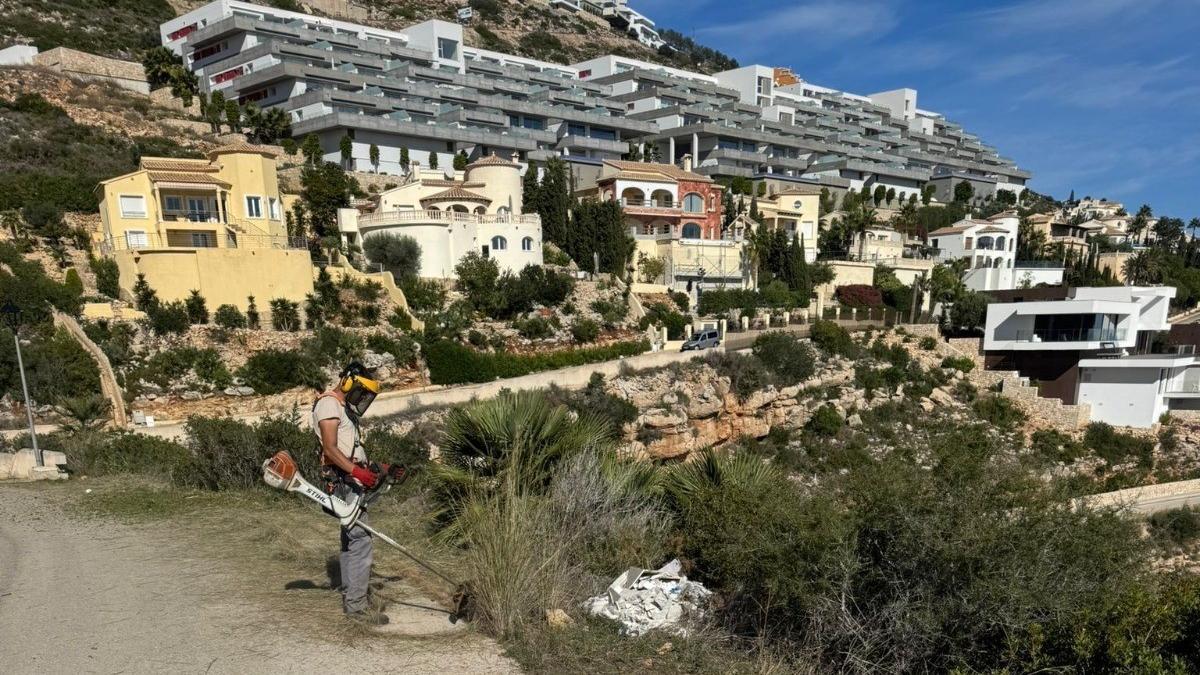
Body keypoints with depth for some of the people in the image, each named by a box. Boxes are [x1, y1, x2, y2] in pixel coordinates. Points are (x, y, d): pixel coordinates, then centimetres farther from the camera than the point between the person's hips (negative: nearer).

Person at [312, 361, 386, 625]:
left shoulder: (343, 409, 22)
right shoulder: (329, 404, -9)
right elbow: (331, 449, -19)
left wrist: (374, 470, 17)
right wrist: (357, 471, -29)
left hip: (352, 482, 11)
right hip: (346, 482, -11)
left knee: (351, 539, 16)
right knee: (360, 542, -13)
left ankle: (350, 594, 26)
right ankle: (357, 605, -11)